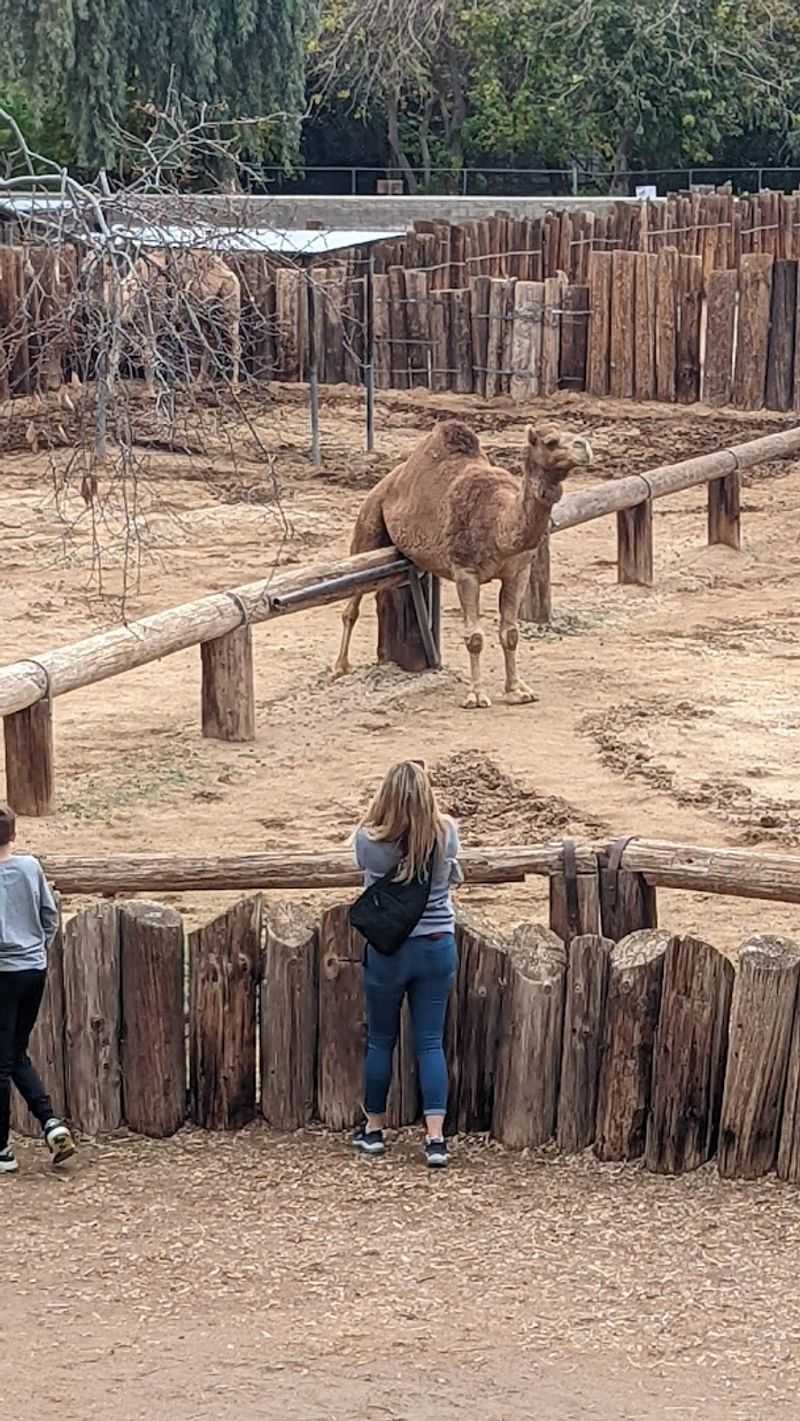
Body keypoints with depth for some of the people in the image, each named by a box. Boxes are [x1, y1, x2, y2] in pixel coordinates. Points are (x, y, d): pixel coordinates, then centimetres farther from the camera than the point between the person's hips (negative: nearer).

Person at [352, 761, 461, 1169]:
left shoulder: (369, 841, -18)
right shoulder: (446, 835, -12)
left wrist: (380, 808, 15)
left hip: (386, 950, -1)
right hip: (437, 947, 1)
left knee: (380, 1040, 15)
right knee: (430, 1042, 7)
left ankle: (374, 1128, 29)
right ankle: (436, 1137, 2)